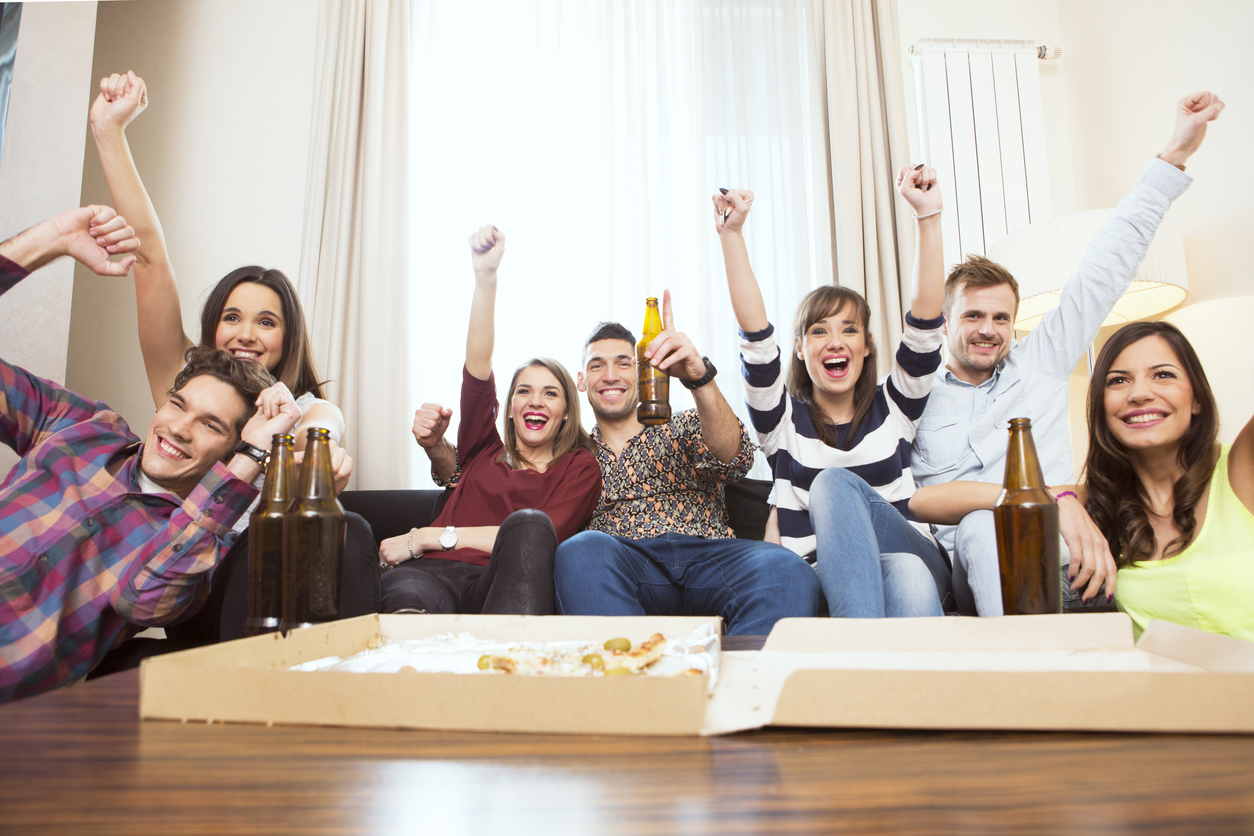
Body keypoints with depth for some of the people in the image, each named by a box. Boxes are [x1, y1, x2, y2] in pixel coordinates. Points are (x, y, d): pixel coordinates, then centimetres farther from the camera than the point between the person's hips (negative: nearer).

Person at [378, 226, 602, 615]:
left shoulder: (580, 466, 19)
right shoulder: (485, 448, 28)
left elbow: (540, 533, 1)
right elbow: (477, 366, 14)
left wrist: (435, 536, -1)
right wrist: (485, 277, 4)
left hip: (506, 584, -1)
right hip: (432, 572, 2)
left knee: (529, 524, -38)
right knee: (408, 595, -38)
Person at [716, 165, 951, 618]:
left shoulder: (892, 407, 14)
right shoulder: (783, 420, 10)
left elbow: (925, 322, 3)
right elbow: (756, 336, -2)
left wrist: (928, 216, -4)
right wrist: (732, 235, -9)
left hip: (915, 559, 1)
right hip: (822, 581, 0)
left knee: (834, 482, -33)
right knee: (833, 482, -34)